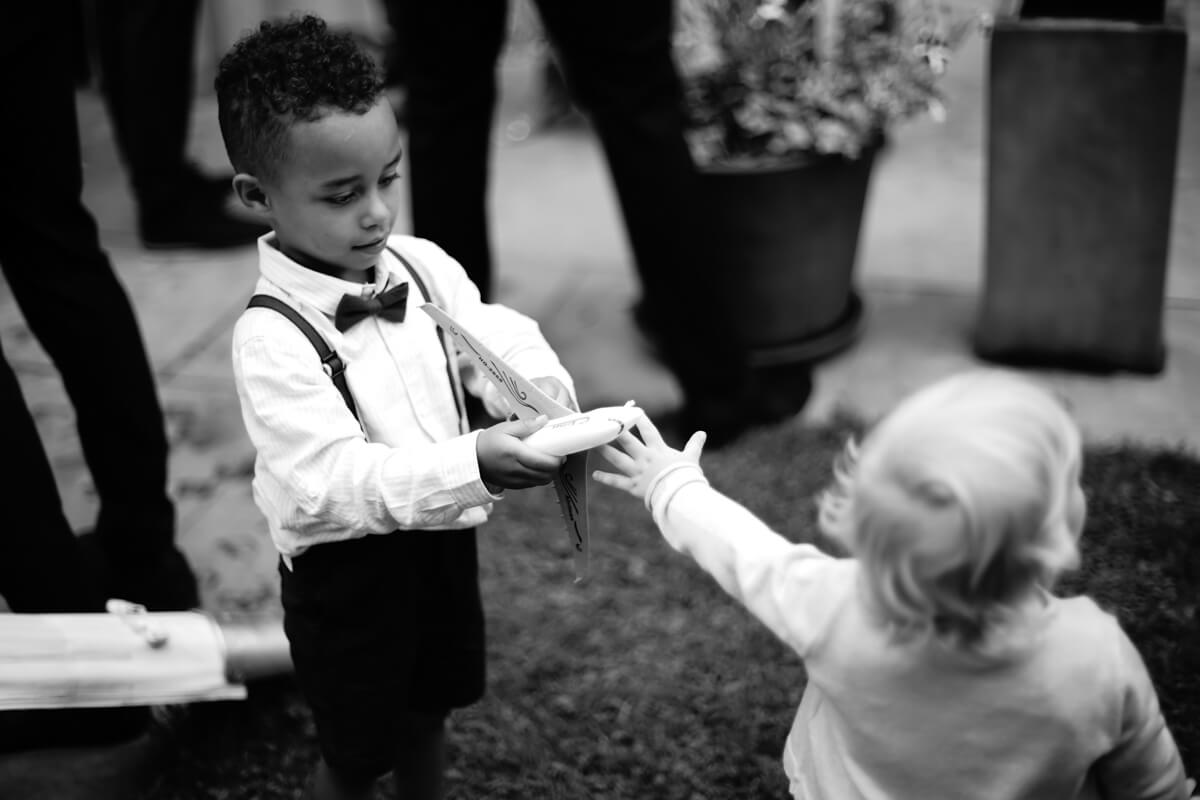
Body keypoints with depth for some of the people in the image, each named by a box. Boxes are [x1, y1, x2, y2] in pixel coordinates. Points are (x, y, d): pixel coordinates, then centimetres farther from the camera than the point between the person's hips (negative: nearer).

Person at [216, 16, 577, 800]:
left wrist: (544, 393, -34)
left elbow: (498, 341, -10)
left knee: (428, 707, 29)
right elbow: (334, 482, -32)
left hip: (440, 536, 6)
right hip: (344, 567, -5)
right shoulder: (272, 339, -27)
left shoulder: (423, 267, -9)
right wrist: (473, 464, -44)